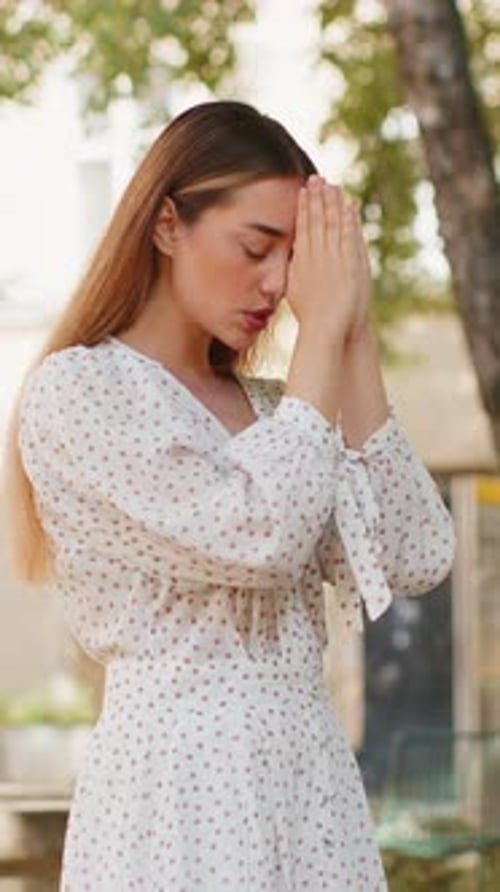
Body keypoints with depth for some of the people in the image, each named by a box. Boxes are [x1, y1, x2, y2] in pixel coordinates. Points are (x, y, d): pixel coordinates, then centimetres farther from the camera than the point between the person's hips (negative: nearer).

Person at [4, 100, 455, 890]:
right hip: (179, 790, -6)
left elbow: (414, 561, 0)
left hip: (315, 783, 6)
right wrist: (321, 331, -11)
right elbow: (258, 538, -19)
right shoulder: (75, 388, -6)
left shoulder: (270, 408, 14)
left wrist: (354, 341, 0)